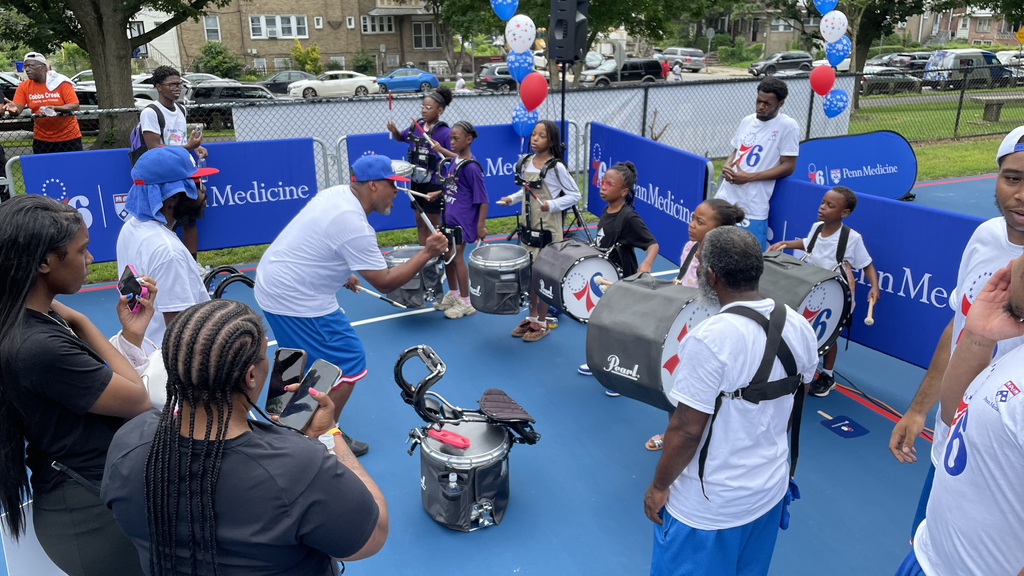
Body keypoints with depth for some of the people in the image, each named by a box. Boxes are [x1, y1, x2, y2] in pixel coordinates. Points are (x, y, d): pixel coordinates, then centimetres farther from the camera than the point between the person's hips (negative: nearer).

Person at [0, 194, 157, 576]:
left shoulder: (37, 319, 2)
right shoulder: (39, 347, -27)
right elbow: (137, 401, -15)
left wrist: (132, 332, 0)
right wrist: (81, 324, -10)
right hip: (93, 514, -9)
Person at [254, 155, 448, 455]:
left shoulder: (336, 193, 1)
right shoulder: (355, 226, -27)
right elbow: (385, 283, -22)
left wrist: (342, 273, 22)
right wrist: (427, 253, -19)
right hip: (297, 301, -10)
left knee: (305, 357, 28)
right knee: (349, 363, -2)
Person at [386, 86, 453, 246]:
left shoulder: (444, 132, -16)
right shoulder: (415, 126, 1)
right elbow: (401, 138, 19)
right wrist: (394, 130, 0)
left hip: (434, 183, -6)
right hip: (416, 181, 6)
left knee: (432, 225, 5)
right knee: (420, 222, 15)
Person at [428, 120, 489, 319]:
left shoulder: (471, 167, -17)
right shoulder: (454, 162, 7)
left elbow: (482, 198, -17)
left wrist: (481, 226, -18)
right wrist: (438, 193, 9)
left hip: (462, 220, -8)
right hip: (448, 217, 8)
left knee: (457, 257, -3)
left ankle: (466, 302, 11)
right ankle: (453, 295, 33)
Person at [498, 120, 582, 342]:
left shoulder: (556, 167, -15)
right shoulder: (525, 162, 4)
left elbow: (574, 195, -10)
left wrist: (552, 205, -23)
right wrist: (512, 199, 3)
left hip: (548, 229, -6)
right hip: (528, 227, 6)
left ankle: (542, 323, 15)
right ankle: (532, 317, 28)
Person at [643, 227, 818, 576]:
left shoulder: (711, 338, -28)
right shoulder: (800, 327, -5)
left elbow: (687, 430, -23)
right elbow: (792, 409, 8)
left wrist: (659, 486, -8)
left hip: (709, 505, -6)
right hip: (771, 489, 7)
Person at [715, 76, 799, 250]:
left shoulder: (788, 126, -7)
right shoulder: (747, 121, 11)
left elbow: (788, 167, -10)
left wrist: (749, 177, -17)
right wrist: (726, 166, -2)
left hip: (752, 205, -6)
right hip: (726, 197, 6)